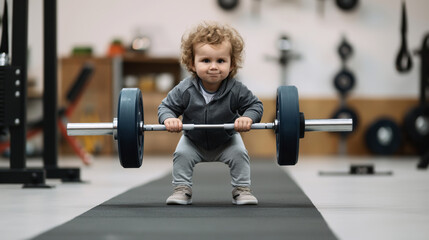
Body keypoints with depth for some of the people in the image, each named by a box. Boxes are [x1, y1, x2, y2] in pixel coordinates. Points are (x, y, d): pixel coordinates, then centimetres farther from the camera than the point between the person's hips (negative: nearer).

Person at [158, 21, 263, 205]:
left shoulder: (236, 90, -28)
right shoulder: (184, 90, -28)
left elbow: (255, 105, -17)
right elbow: (166, 106, -18)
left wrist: (248, 118, -39)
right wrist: (169, 119, -42)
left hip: (226, 141, 0)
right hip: (194, 141, 1)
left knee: (239, 154, -18)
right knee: (182, 154, -19)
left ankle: (242, 190, -2)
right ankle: (182, 189, -2)